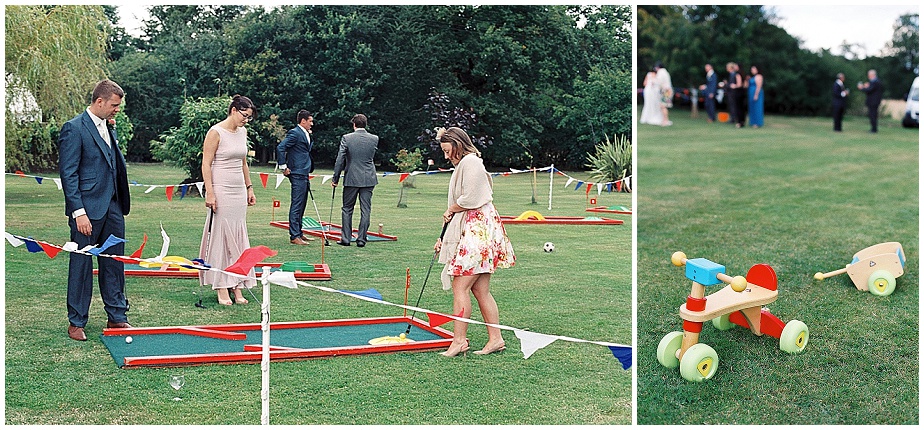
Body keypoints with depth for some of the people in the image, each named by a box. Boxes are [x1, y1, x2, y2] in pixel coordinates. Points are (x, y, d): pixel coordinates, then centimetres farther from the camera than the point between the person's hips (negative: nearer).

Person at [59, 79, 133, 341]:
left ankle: (116, 317, 21)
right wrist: (79, 212, -17)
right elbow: (68, 174, -14)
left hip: (113, 208, 7)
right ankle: (76, 322, 12)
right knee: (81, 265, 2)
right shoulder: (74, 129, -10)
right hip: (88, 209, -7)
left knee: (114, 263, 12)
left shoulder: (108, 127, 13)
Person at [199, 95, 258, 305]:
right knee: (220, 236, -3)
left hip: (239, 192, 7)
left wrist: (249, 188, 19)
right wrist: (209, 193, -17)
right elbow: (206, 164, -11)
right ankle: (221, 288, 2)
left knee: (238, 238, 6)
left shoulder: (242, 132, 12)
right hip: (221, 190, -7)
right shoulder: (216, 132, -9)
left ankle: (237, 287, 11)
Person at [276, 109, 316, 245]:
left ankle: (299, 233, 23)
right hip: (297, 174, -10)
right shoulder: (294, 133, -12)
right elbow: (280, 148, -19)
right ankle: (294, 236, -8)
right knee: (296, 205, -9)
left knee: (301, 205, 15)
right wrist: (284, 167, -16)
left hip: (304, 175, 10)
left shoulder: (305, 134, 18)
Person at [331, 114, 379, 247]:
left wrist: (335, 178, 0)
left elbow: (340, 160, -7)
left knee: (347, 209, 10)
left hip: (351, 179, -1)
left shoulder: (346, 138, -7)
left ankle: (345, 238, 10)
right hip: (369, 179, 2)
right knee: (365, 210, 5)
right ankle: (361, 239, 4)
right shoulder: (374, 139, 0)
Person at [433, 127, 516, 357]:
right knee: (480, 290, 8)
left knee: (460, 286, -10)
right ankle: (495, 339, 10)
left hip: (478, 229, -10)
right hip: (471, 230, 10)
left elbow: (470, 198, -17)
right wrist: (445, 238, 19)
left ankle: (459, 340, -7)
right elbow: (464, 206, 23)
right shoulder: (462, 165, 23)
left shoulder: (470, 161, -7)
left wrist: (451, 209, 2)